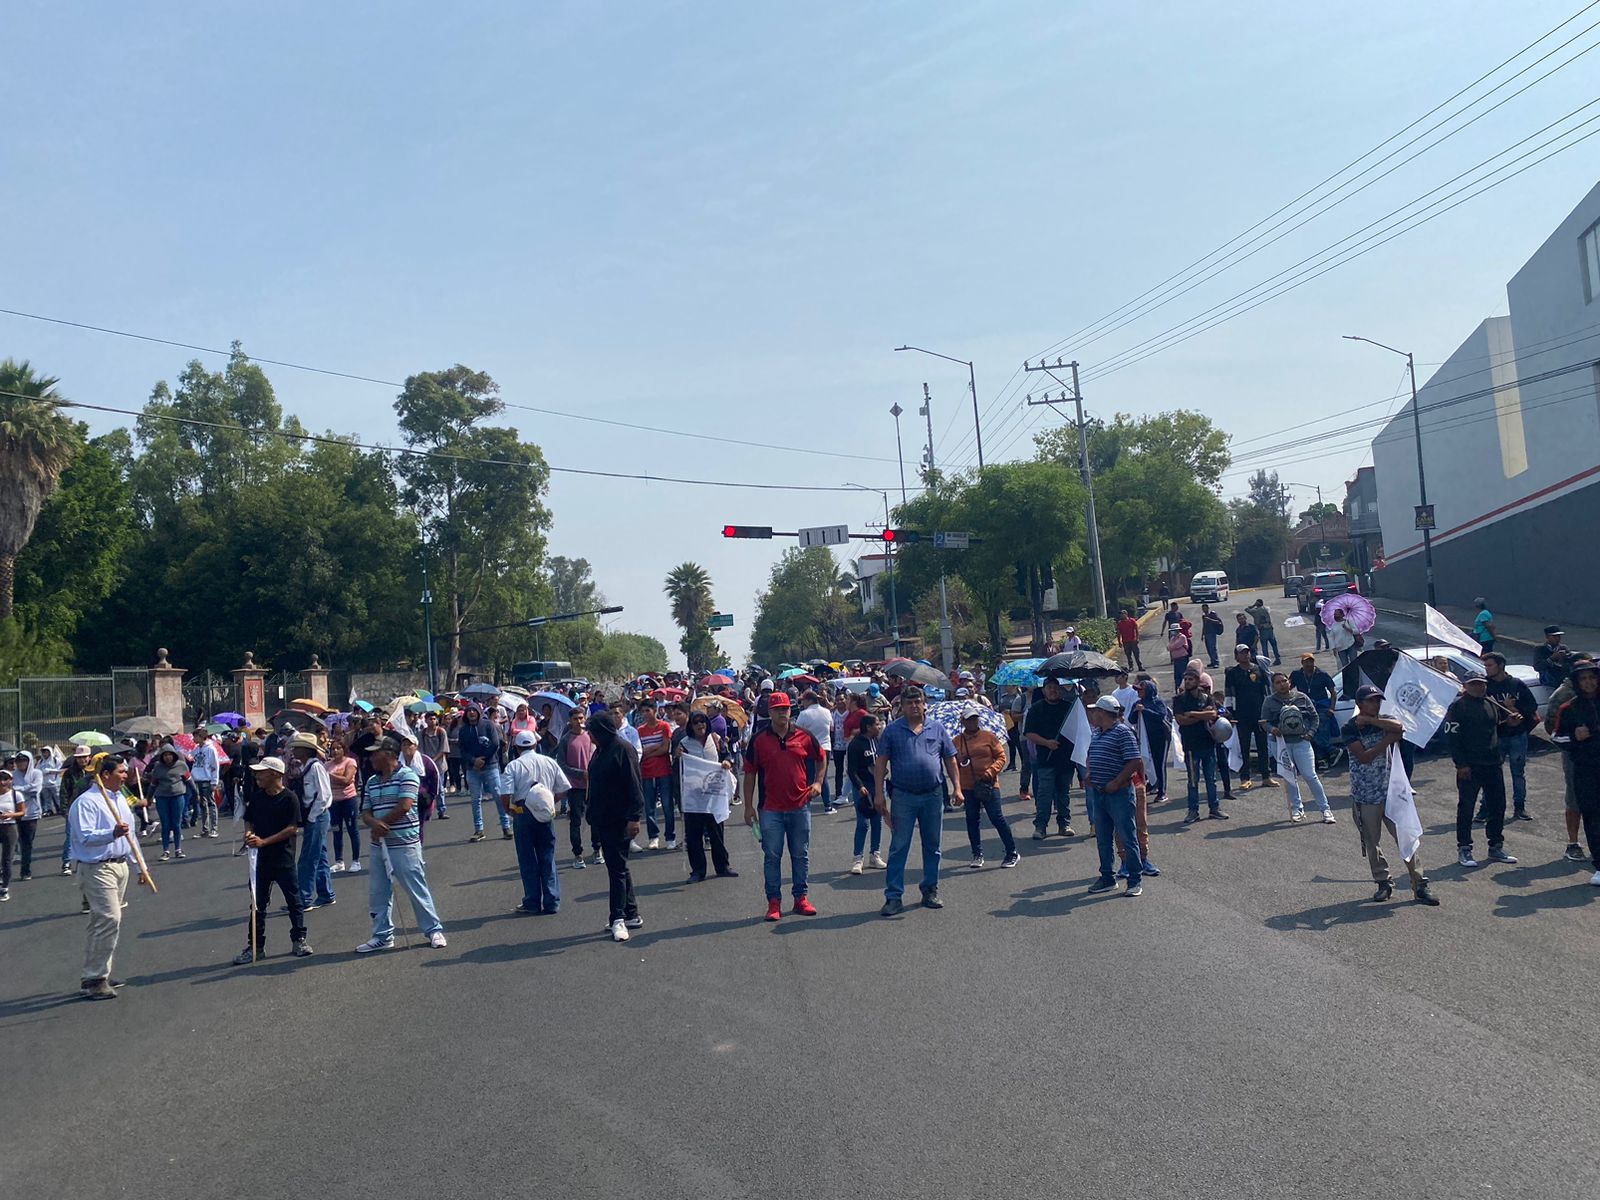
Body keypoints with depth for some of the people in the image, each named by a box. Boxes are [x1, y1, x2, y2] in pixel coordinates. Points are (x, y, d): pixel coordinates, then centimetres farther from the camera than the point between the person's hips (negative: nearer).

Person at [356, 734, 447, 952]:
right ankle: (382, 935, 20)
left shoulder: (407, 775, -9)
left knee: (417, 889, -1)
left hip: (404, 844, -7)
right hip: (379, 844, 7)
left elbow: (404, 807, -18)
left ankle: (433, 930, 10)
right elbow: (365, 813, 9)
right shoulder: (371, 782, 13)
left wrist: (380, 824, -10)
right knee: (378, 892, 9)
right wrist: (374, 823, -14)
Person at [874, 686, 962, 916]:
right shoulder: (892, 730, 0)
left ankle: (930, 891, 25)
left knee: (932, 846, 12)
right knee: (898, 848, -2)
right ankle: (893, 896, 2)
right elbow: (881, 763, -1)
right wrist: (879, 794, -7)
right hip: (903, 797, -2)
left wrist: (957, 788, 3)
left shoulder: (937, 728, 6)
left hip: (933, 795, 3)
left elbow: (950, 760, 10)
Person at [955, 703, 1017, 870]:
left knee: (997, 817, -5)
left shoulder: (988, 736, 1)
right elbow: (954, 764, 11)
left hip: (988, 785, -3)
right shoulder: (957, 741, 6)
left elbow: (1001, 756, 1)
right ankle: (977, 855, 18)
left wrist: (991, 771, -13)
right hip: (968, 786, 3)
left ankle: (1012, 853, 5)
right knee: (972, 820, 8)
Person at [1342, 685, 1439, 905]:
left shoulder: (1384, 721, 5)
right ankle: (1383, 882, 23)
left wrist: (1370, 721, -20)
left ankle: (1419, 885, 3)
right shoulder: (1350, 728, -5)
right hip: (1365, 796, -2)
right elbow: (1364, 757, -18)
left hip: (1390, 792, 2)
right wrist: (1388, 739, -15)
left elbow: (1399, 727, -21)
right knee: (1371, 843, 8)